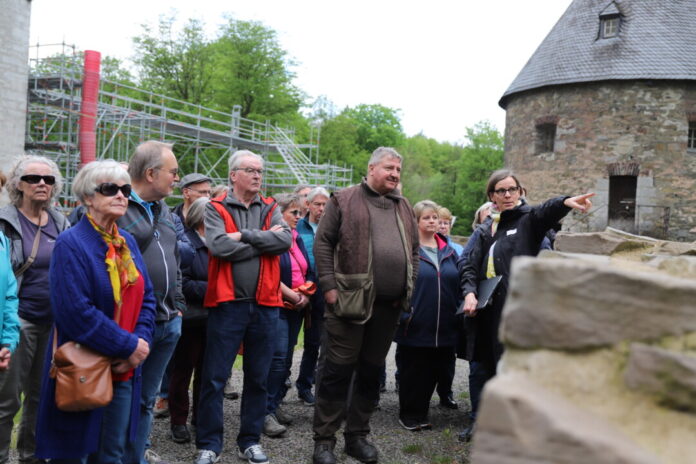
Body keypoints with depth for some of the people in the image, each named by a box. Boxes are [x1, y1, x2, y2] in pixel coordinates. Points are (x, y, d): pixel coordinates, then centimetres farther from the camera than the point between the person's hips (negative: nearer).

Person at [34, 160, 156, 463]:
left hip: (124, 370, 7)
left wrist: (141, 342, -8)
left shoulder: (127, 241, 9)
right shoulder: (71, 244, -14)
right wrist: (130, 346, -17)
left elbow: (146, 297, 9)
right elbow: (77, 314, -23)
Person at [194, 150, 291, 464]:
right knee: (214, 378, 2)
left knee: (258, 378, 12)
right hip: (227, 303, -3)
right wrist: (264, 241, -9)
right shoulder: (215, 209, 0)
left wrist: (245, 235, -14)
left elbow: (286, 240, -9)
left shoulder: (271, 210, 10)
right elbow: (219, 246, -17)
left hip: (265, 305, 3)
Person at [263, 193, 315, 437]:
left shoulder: (298, 239, 16)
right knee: (278, 357, -13)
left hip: (297, 308, 8)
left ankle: (275, 405, 20)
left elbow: (308, 273, 17)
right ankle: (267, 412, -8)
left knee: (286, 359, 10)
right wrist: (292, 295, -14)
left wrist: (306, 295, -1)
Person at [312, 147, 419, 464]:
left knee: (372, 370, 12)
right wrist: (329, 285, -10)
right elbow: (323, 242, -3)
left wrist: (409, 288, 10)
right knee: (337, 370, -1)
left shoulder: (403, 207, 17)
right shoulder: (344, 200, 0)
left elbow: (414, 250, 21)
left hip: (390, 304, 5)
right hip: (350, 299, -5)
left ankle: (357, 435, 25)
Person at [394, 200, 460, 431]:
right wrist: (402, 315, -15)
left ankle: (420, 415, 25)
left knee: (433, 372, 11)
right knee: (412, 373, 5)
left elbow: (458, 284, 17)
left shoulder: (449, 250, 13)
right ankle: (409, 416, 20)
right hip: (415, 326, -5)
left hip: (443, 327, 5)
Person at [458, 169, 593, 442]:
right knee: (482, 367, 12)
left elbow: (547, 211, -23)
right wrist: (469, 292, -10)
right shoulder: (486, 229, 14)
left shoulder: (529, 219, 0)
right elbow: (470, 266, 9)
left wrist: (566, 202, -45)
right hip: (484, 308, 5)